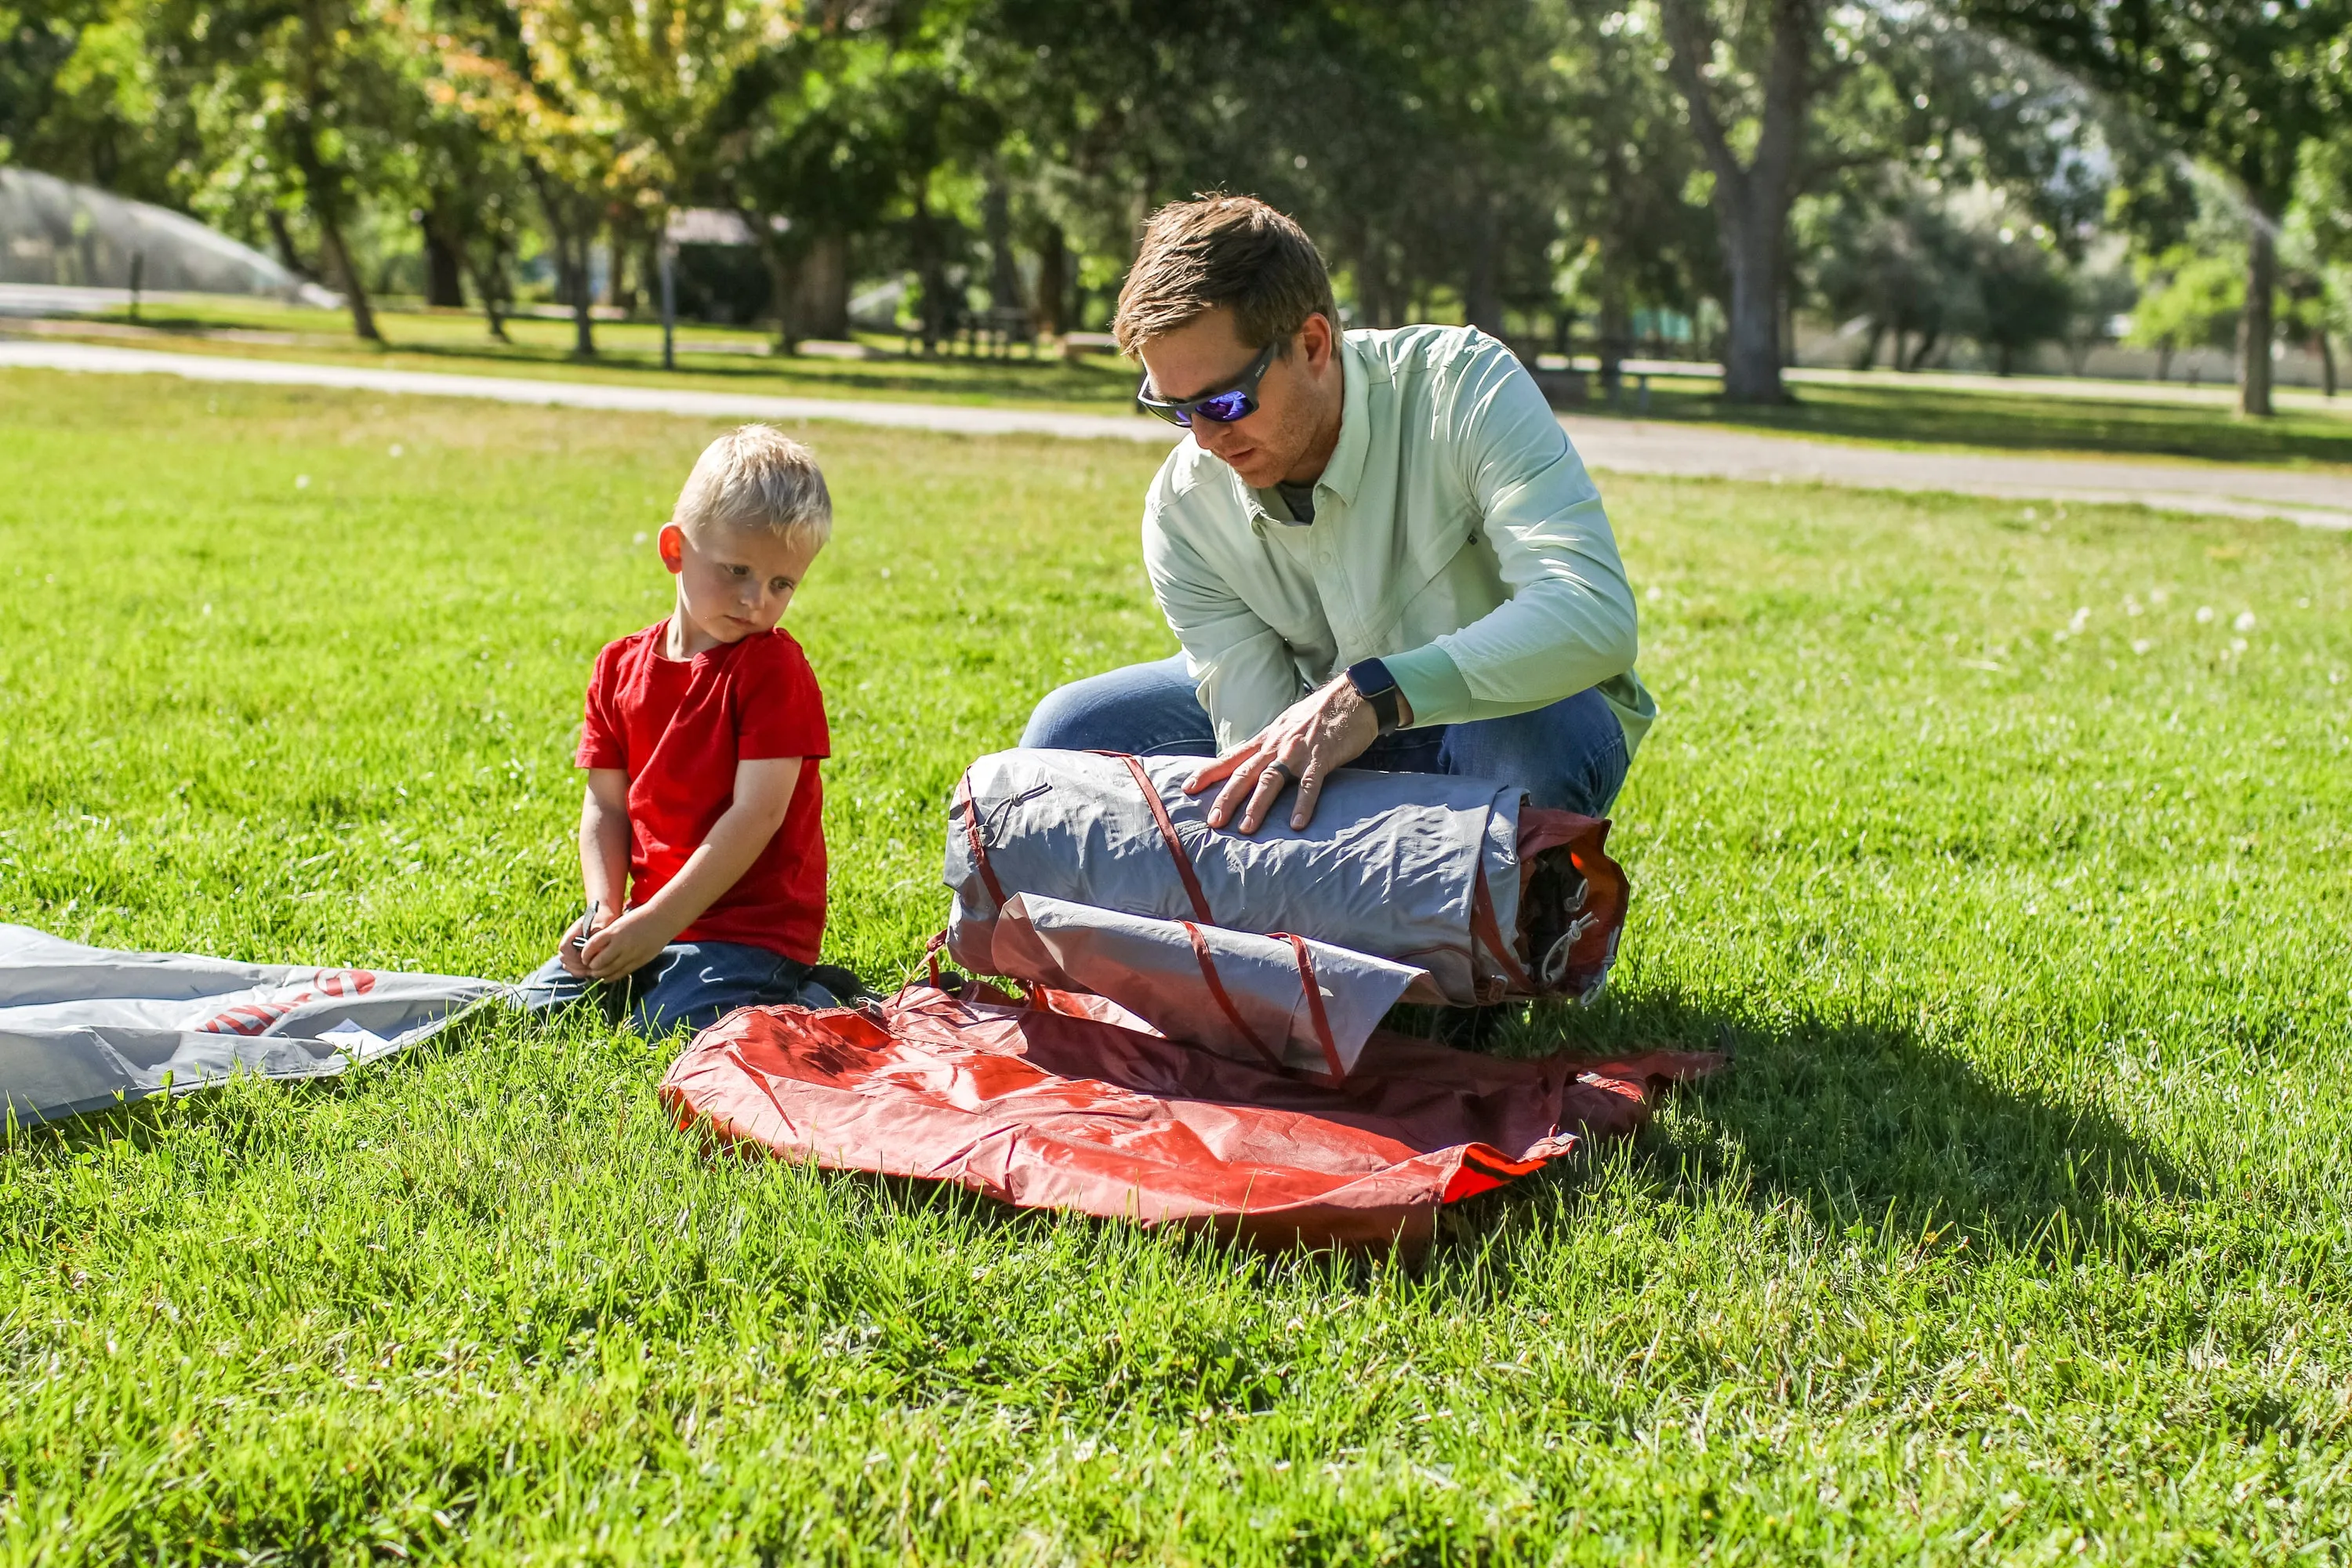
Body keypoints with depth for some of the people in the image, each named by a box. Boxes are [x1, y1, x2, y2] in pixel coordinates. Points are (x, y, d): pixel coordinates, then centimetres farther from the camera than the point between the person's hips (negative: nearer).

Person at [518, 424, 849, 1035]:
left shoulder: (774, 667, -10)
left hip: (750, 928, -6)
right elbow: (605, 806, 7)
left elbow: (757, 814, -17)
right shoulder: (622, 665, 8)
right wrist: (604, 911, -10)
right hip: (651, 918, 6)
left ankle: (809, 1003, 0)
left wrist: (658, 921, -21)